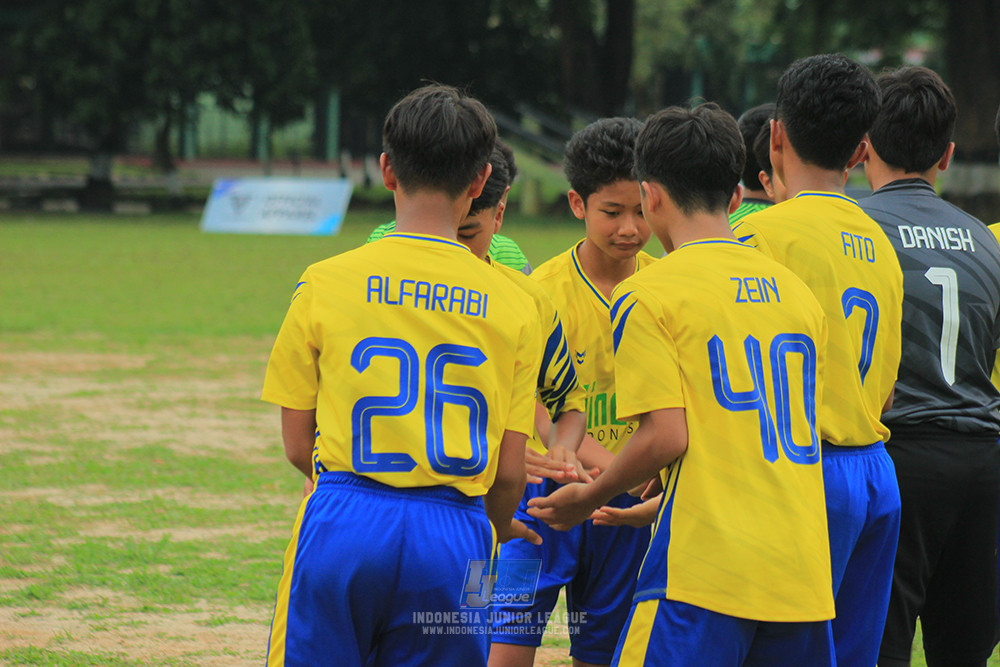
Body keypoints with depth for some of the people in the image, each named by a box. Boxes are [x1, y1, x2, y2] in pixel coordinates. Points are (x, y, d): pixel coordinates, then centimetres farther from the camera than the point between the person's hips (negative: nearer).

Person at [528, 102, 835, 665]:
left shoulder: (649, 295, -4)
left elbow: (665, 437, -11)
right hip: (803, 572, 6)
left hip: (704, 570, -6)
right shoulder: (798, 291, 15)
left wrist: (587, 499, 7)